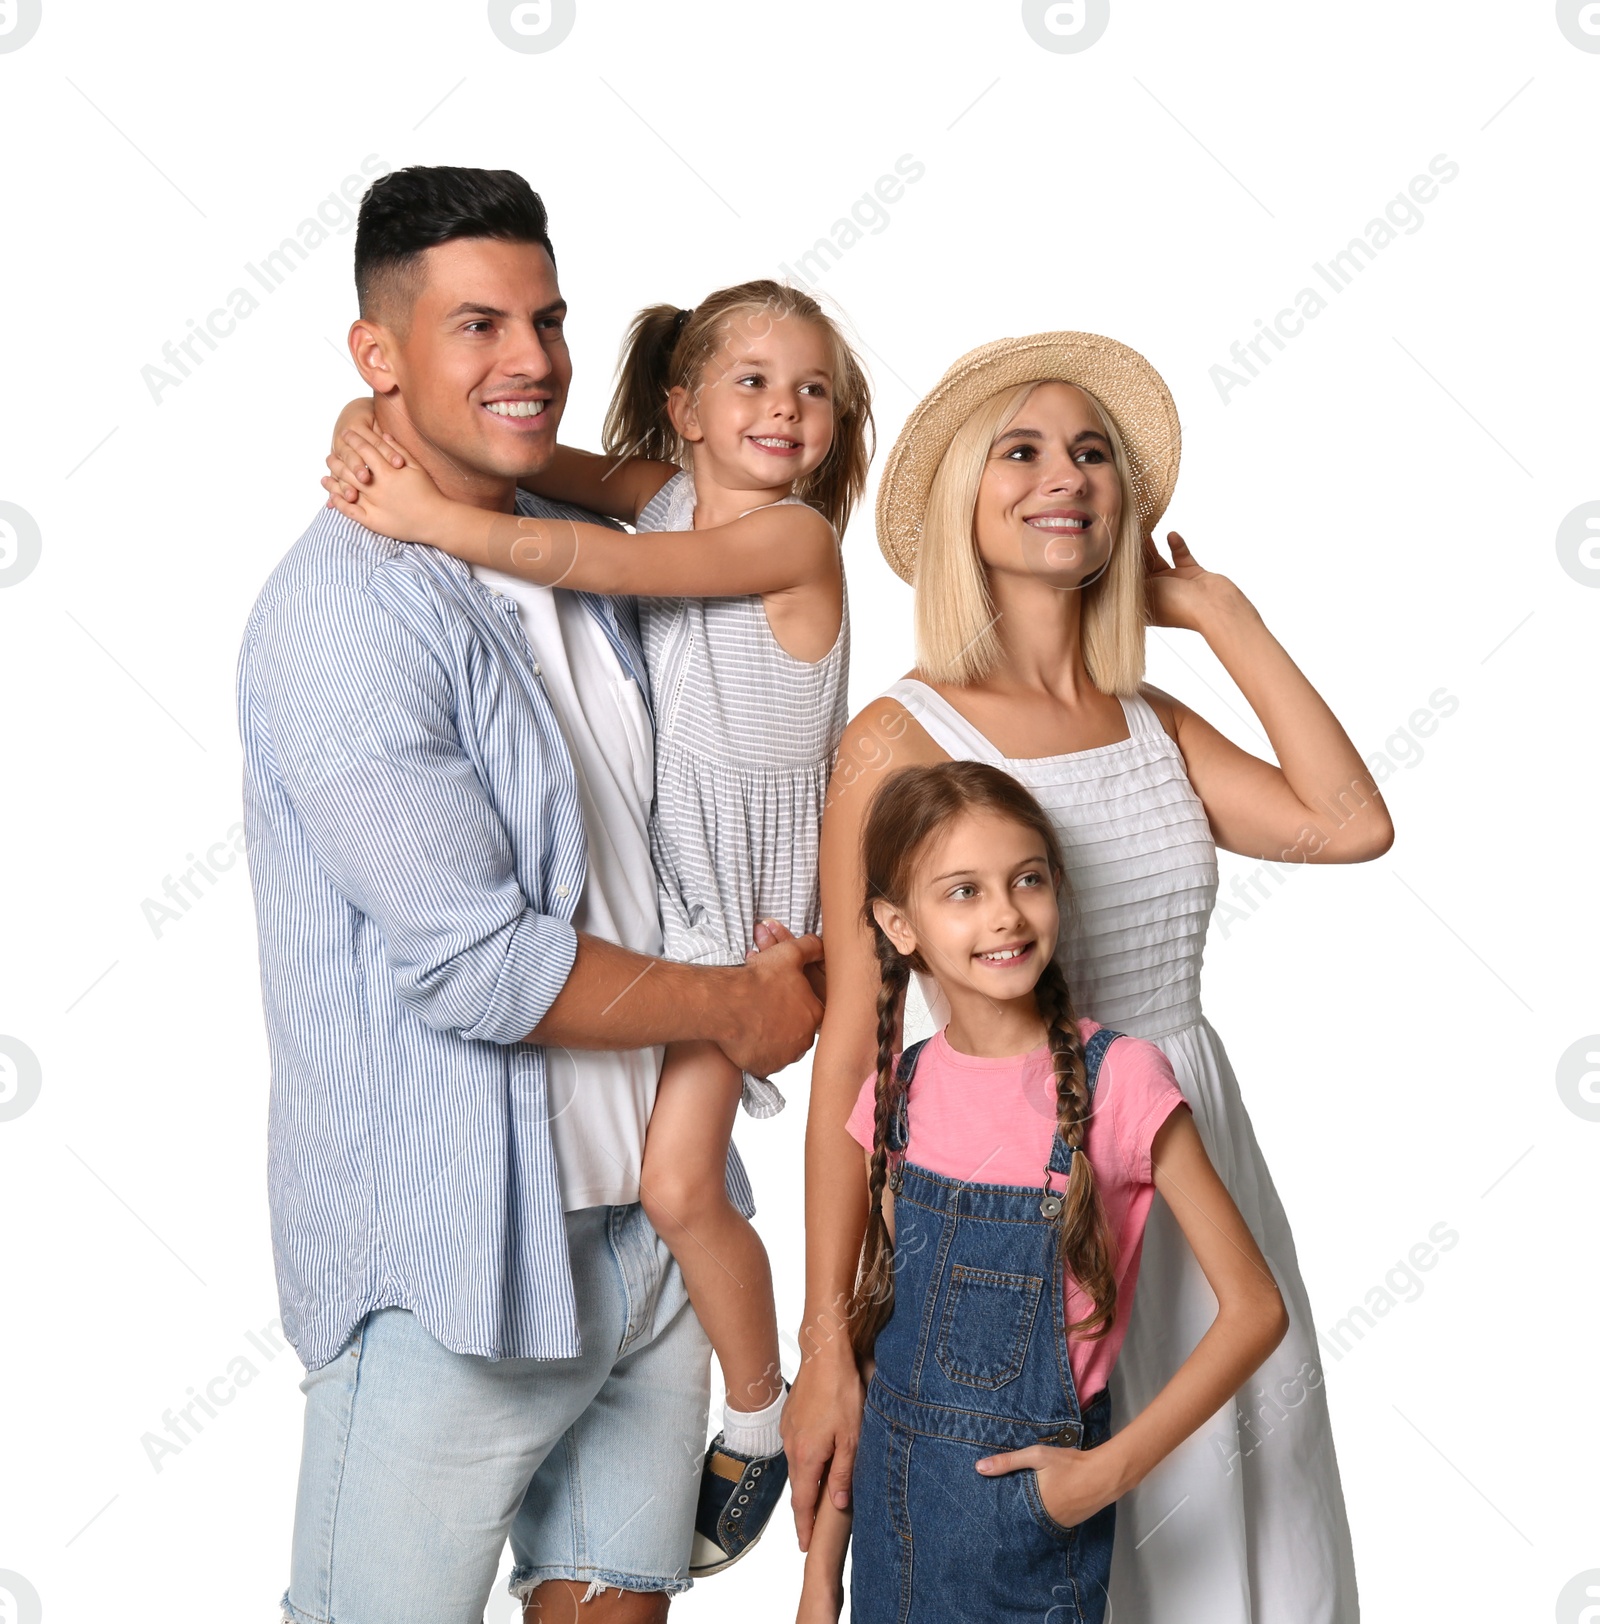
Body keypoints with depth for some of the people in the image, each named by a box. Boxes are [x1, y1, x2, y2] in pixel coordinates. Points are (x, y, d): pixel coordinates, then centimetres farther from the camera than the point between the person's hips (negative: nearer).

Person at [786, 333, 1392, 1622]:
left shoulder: (1153, 725, 7)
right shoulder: (903, 740, -11)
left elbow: (1350, 824, -9)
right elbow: (853, 1054, -12)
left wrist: (1220, 611, -1)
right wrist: (827, 1344, -14)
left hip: (1196, 1166, 6)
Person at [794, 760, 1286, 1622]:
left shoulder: (1117, 1080, -15)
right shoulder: (900, 1090, -2)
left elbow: (1254, 1308, -11)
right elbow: (872, 1321, 5)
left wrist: (1108, 1470, -16)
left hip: (1029, 1505, -4)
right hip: (892, 1492, 4)